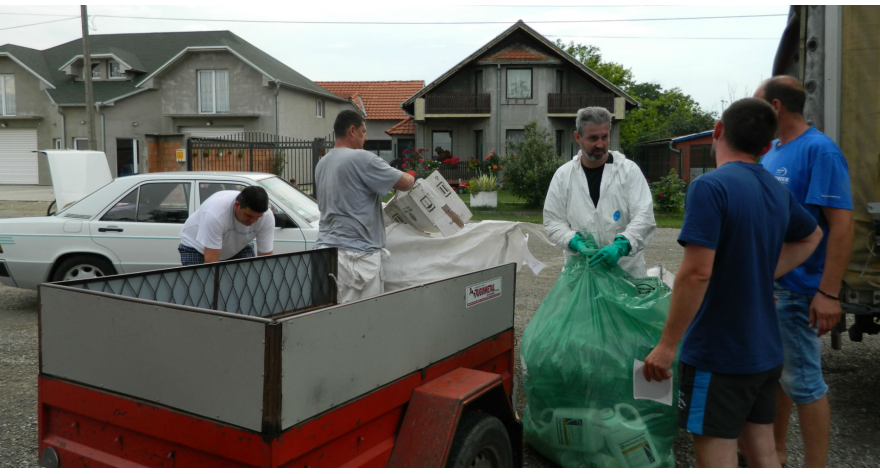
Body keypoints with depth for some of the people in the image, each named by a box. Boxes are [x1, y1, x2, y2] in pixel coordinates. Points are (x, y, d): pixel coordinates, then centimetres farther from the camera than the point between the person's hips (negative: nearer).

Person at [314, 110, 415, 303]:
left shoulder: (322, 164, 14)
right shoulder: (361, 159, -12)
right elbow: (404, 183, -10)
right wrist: (411, 176, 13)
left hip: (325, 246, 8)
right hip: (356, 253, -8)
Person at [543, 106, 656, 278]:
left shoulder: (629, 170, -1)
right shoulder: (563, 175, 4)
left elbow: (644, 218, -9)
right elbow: (553, 222, 5)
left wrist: (621, 245, -27)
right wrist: (575, 241, -16)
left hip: (627, 270, -1)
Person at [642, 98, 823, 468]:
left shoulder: (710, 187, -18)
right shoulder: (777, 192, 7)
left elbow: (696, 273, -25)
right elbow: (812, 236, 27)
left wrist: (667, 345, -17)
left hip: (717, 355, -8)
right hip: (765, 352, 8)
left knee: (716, 458, 2)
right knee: (763, 454, 18)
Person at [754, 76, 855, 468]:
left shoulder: (819, 150, -14)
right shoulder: (769, 152, 12)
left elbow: (842, 225, -20)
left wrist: (828, 294, -24)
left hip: (795, 289, -8)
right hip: (762, 285, 9)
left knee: (801, 380, 1)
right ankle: (774, 453, 33)